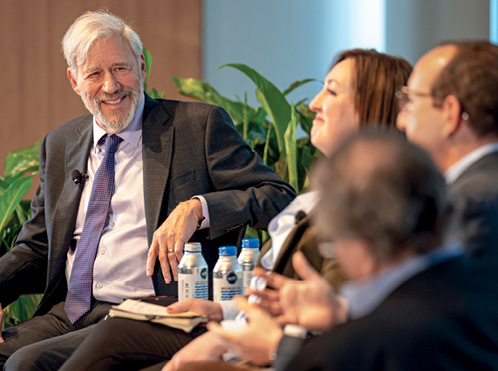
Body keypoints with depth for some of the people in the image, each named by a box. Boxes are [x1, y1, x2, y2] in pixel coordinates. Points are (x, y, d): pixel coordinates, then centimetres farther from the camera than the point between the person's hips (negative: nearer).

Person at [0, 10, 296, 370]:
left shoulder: (200, 125, 2)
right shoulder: (58, 145, 19)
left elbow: (281, 199, -4)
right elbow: (35, 248, 23)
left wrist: (196, 208, -20)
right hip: (67, 313, 5)